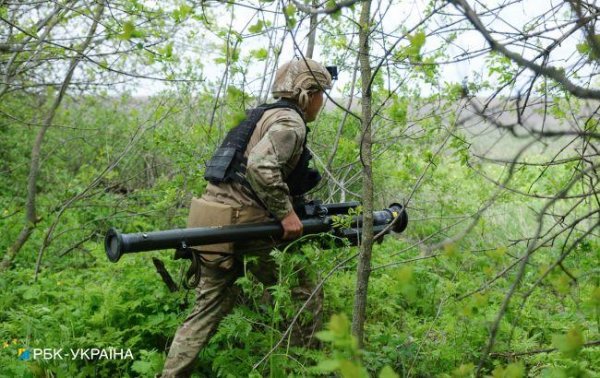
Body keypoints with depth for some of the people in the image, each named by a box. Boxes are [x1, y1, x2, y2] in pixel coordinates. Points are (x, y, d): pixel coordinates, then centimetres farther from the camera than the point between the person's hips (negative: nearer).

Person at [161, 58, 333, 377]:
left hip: (216, 219, 9)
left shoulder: (267, 116, 23)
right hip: (242, 224, -9)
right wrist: (286, 213, -17)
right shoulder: (290, 121, -7)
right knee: (304, 291, 7)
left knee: (210, 307, 14)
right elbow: (261, 167, -24)